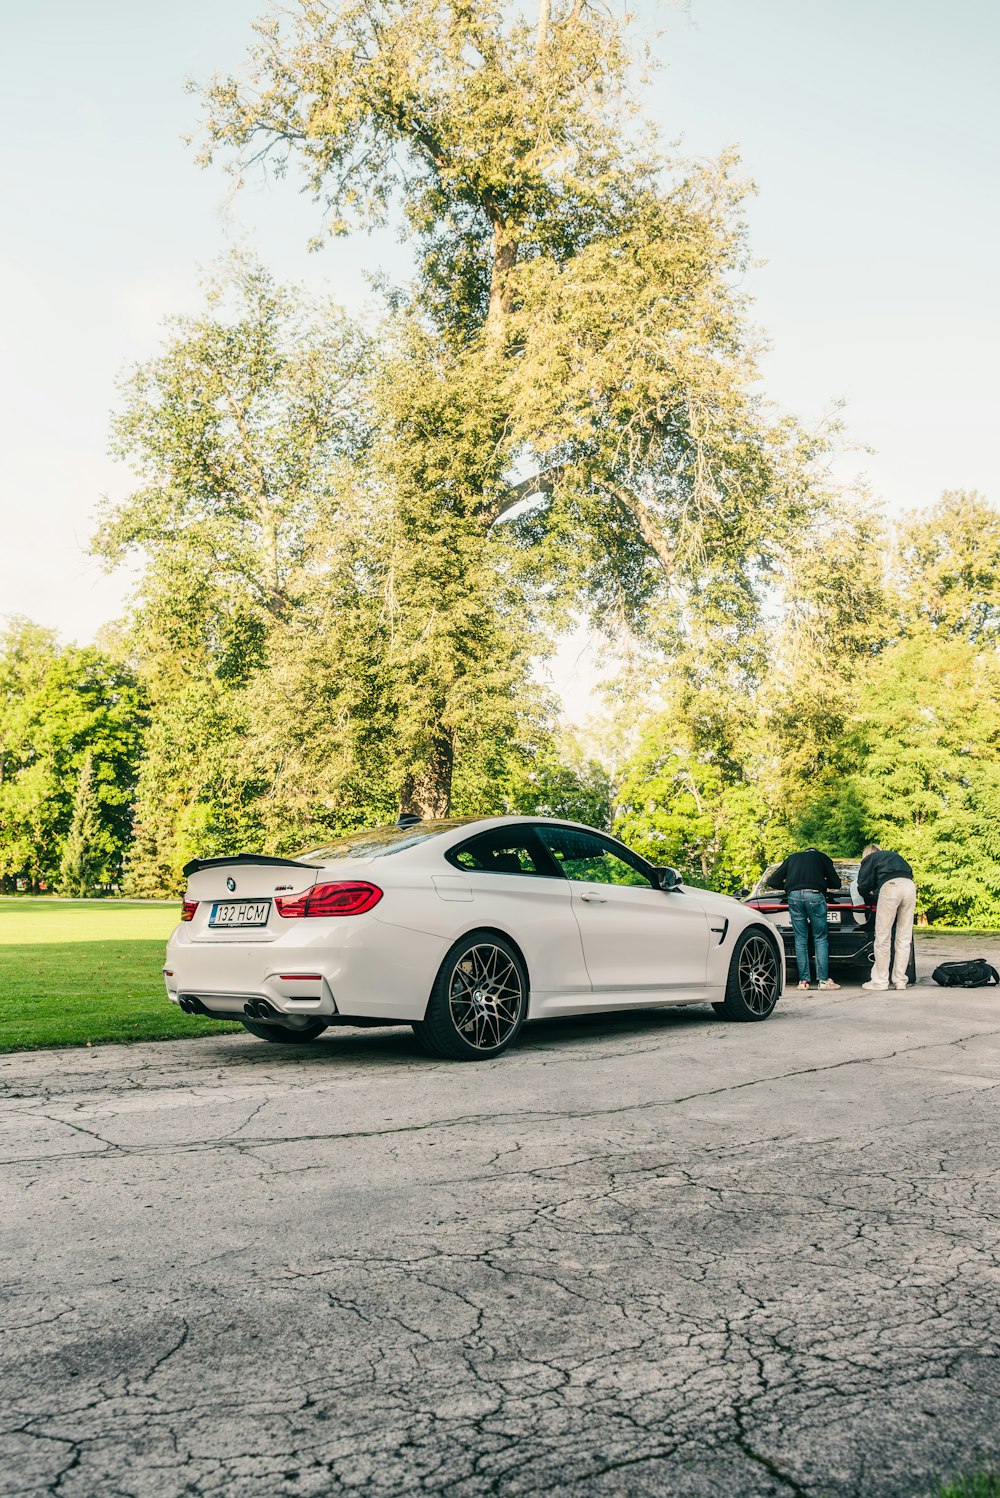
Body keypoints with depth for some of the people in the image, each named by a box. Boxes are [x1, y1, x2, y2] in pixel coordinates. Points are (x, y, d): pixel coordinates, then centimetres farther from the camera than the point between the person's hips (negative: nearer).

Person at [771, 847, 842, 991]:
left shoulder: (792, 858, 27)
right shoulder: (822, 857, 22)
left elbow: (774, 881, 20)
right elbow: (836, 883, 18)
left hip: (794, 896, 2)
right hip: (815, 895, -2)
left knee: (800, 940, 6)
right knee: (820, 939, 5)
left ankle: (803, 981, 4)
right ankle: (823, 980, 0)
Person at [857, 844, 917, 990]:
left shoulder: (869, 859, 23)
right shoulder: (893, 855, 38)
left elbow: (863, 886, 12)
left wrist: (870, 899, 32)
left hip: (891, 886, -5)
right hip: (910, 885, 5)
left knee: (883, 938, 0)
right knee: (904, 938, 9)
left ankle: (881, 981, 2)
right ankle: (900, 981, 11)